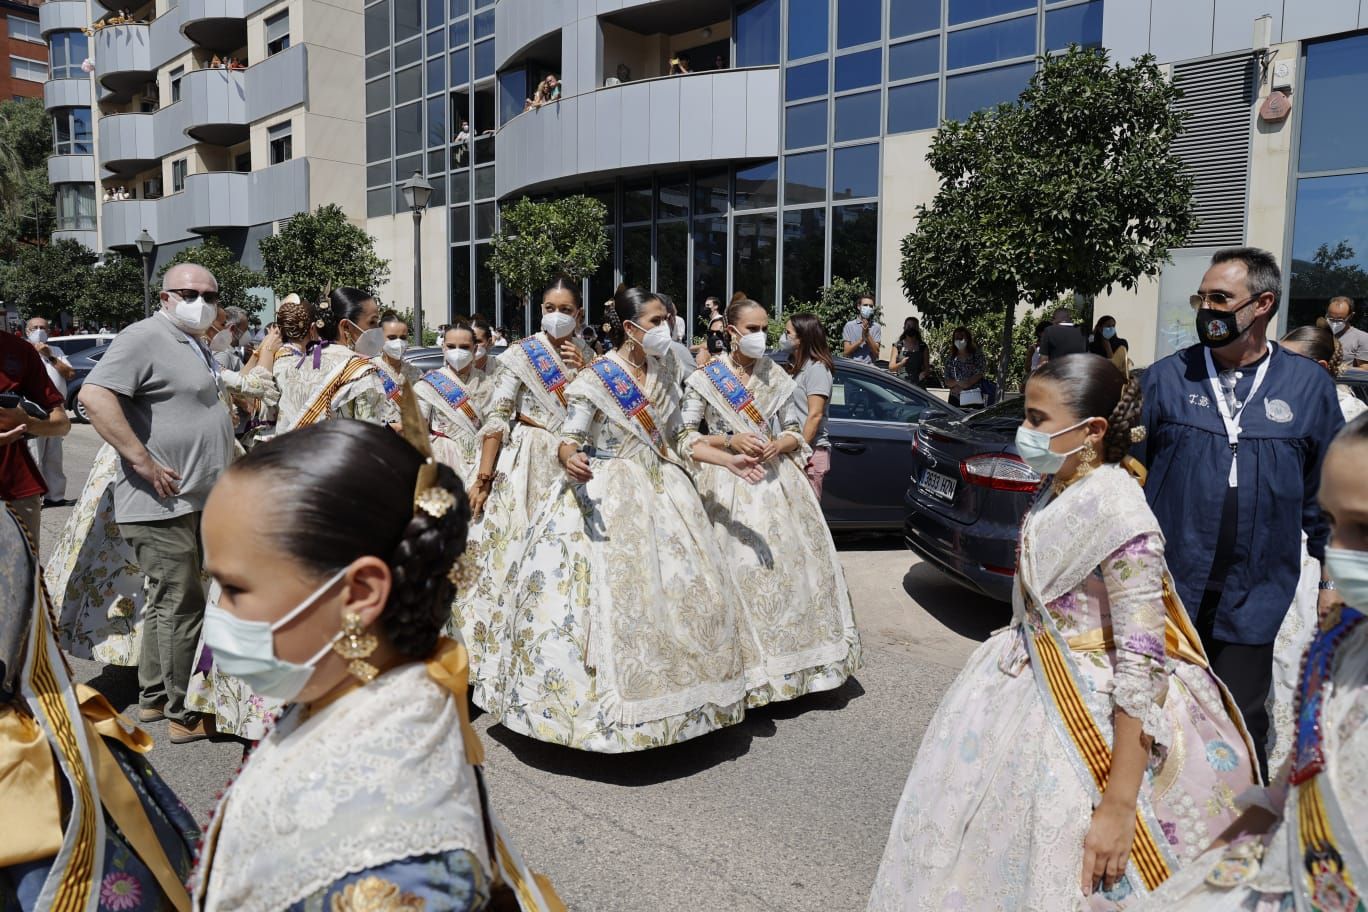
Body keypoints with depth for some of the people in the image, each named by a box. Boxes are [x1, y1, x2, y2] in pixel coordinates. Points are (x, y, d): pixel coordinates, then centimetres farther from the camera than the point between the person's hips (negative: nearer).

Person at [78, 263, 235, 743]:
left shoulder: (196, 346, 18)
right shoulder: (145, 338, -13)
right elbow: (95, 396, -25)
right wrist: (143, 461, -25)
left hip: (195, 501, 10)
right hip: (162, 504, -10)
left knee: (166, 600, 18)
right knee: (182, 605, -4)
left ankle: (153, 696, 31)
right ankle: (186, 715, 7)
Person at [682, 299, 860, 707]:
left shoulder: (777, 377, 11)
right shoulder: (704, 379, 1)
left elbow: (796, 431, 14)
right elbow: (685, 436, -2)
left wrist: (781, 444, -8)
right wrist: (730, 441, -15)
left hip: (777, 479, 4)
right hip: (728, 482, -3)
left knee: (794, 562, 1)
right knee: (741, 568, -7)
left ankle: (792, 657, 16)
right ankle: (750, 666, 6)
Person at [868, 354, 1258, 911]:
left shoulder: (1118, 516, -24)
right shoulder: (1057, 491, 0)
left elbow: (1141, 665, -25)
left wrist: (1119, 807, -24)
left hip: (1090, 716, -8)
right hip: (1029, 688, 8)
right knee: (992, 848, 19)